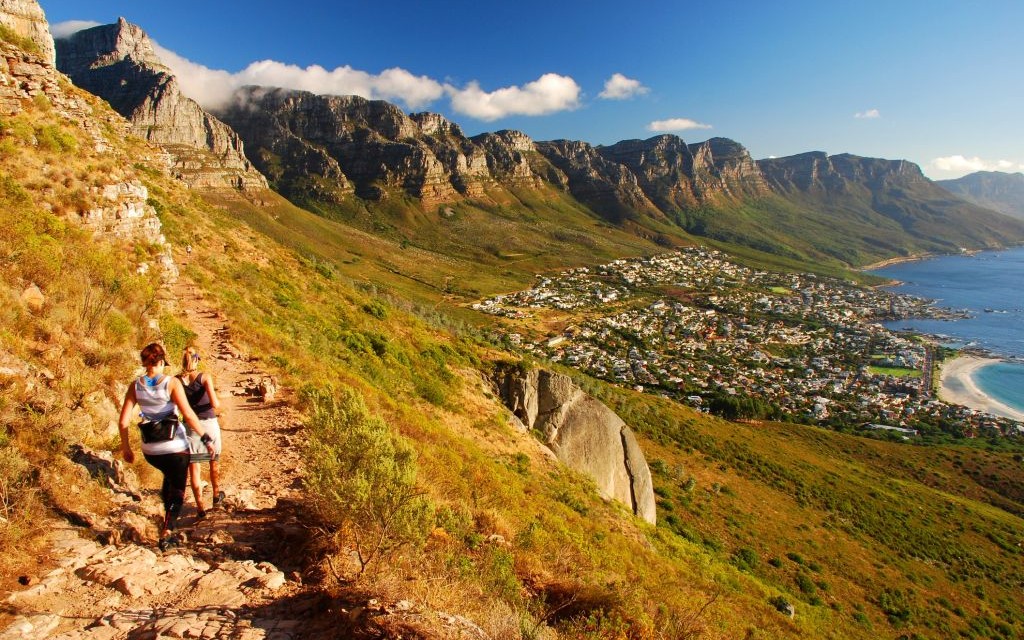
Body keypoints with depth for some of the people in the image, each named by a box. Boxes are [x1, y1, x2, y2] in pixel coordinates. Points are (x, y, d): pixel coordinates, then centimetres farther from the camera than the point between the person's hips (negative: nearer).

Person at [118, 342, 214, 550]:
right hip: (175, 447, -4)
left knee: (169, 476, 33)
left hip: (150, 450, 5)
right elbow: (188, 415, -20)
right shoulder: (171, 382, -14)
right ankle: (167, 532, 2)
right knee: (177, 490, 13)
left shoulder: (135, 386, -2)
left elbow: (123, 422, -1)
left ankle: (168, 519, 42)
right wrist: (206, 438, -12)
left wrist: (126, 448, 11)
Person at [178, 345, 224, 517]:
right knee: (214, 462, 21)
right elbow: (215, 404, -18)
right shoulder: (205, 377, -11)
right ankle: (217, 496, 36)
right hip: (209, 424, -1)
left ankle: (200, 507, 10)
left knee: (194, 468, 9)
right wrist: (218, 408, 3)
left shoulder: (177, 380, -4)